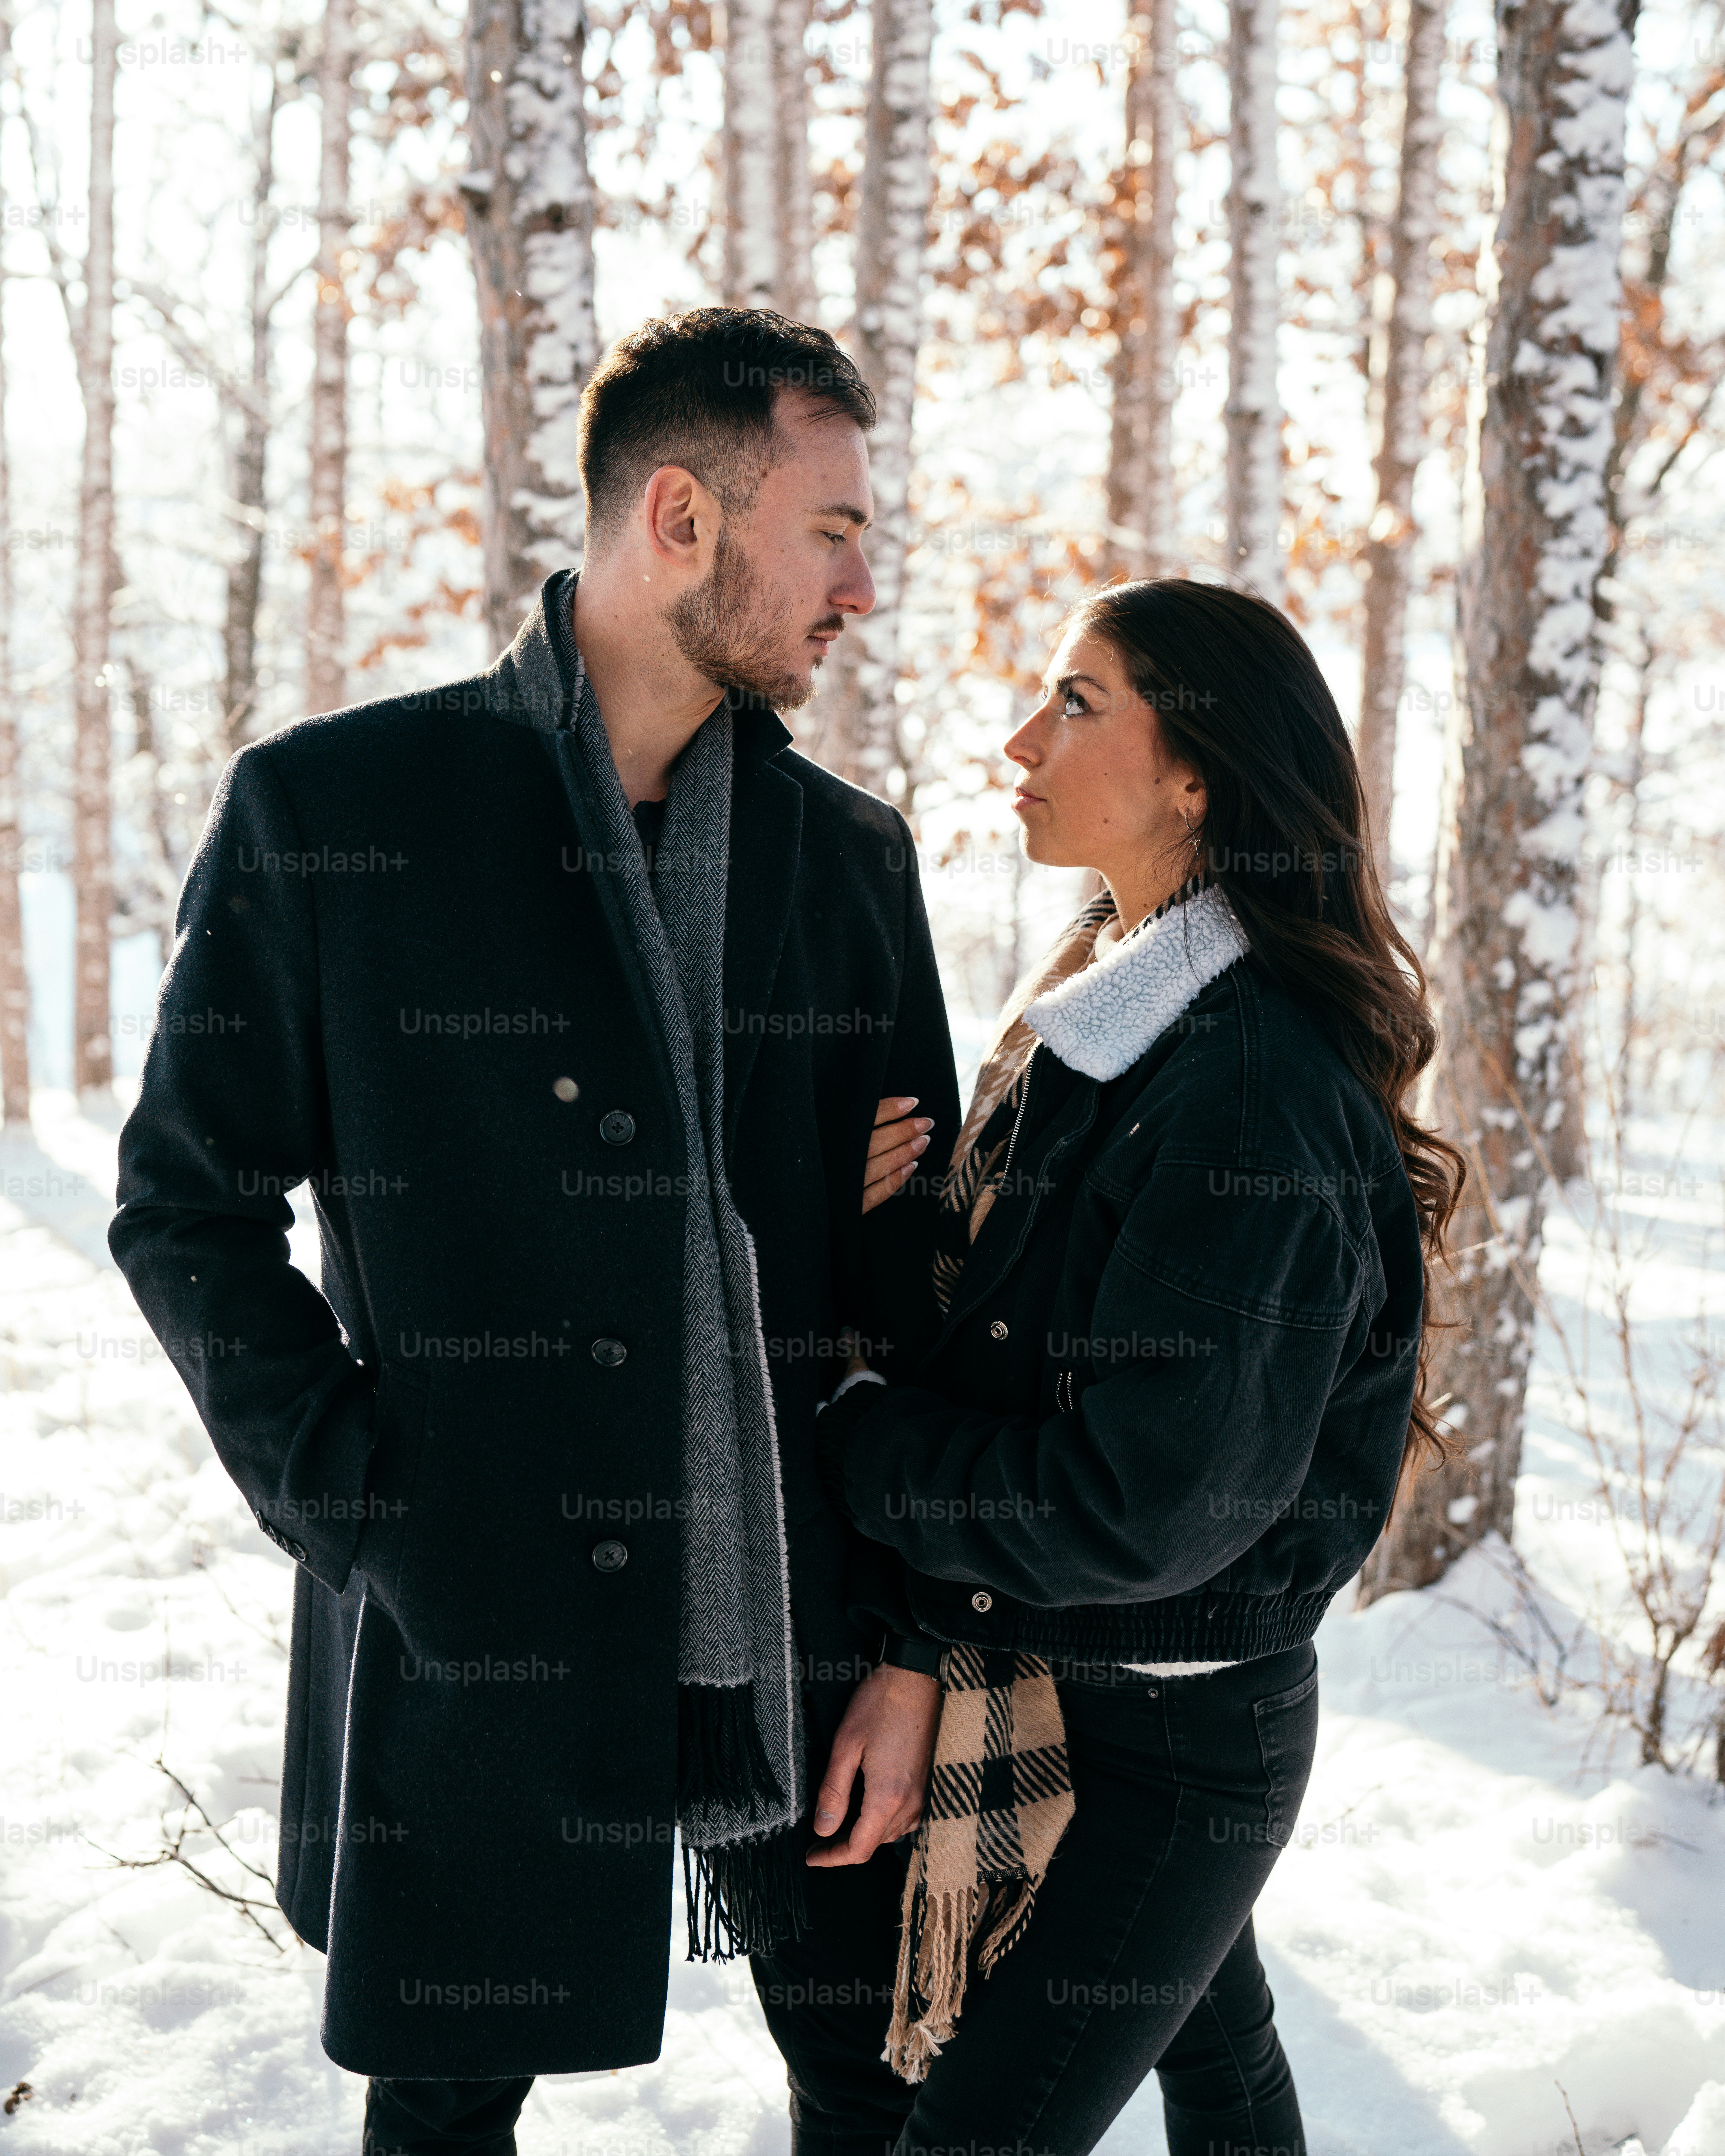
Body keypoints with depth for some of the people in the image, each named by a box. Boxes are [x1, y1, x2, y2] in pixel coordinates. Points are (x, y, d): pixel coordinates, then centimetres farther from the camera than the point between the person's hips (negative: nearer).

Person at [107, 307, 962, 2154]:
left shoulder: (851, 855, 7)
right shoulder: (327, 817, -5)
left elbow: (918, 1280, 7)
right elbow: (187, 1200, -1)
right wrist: (355, 1509, -10)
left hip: (799, 1654, 4)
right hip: (474, 1656, -3)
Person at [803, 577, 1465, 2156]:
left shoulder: (1256, 1090, -24)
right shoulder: (1094, 1014, 6)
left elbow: (1138, 1502, -26)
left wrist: (855, 1445, -13)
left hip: (1154, 1745, -9)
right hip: (1020, 1692, 9)